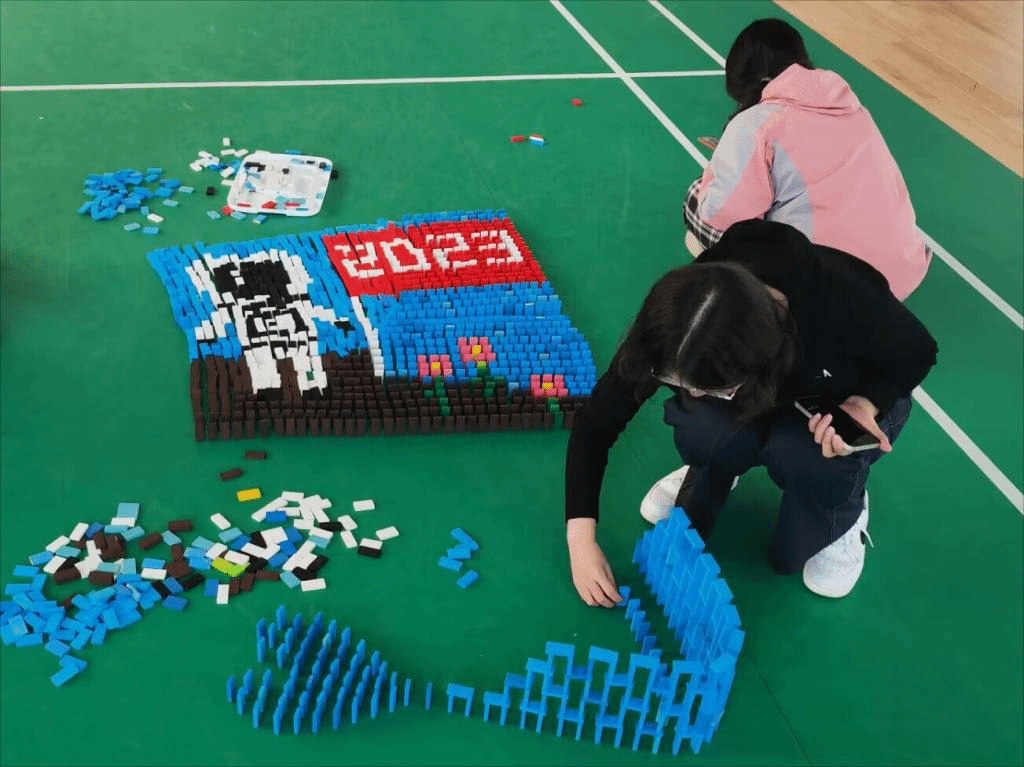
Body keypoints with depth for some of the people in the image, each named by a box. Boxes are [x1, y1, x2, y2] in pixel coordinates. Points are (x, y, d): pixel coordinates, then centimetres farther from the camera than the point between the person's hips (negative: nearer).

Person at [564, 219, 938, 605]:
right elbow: (596, 423, -24)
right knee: (703, 429, -32)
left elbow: (917, 352, -17)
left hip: (848, 400, -1)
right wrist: (580, 538, -28)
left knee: (800, 452, -35)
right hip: (767, 402, 2)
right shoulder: (680, 322, -33)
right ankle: (708, 476, 5)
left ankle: (841, 521, 0)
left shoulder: (839, 300, -40)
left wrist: (864, 404, -36)